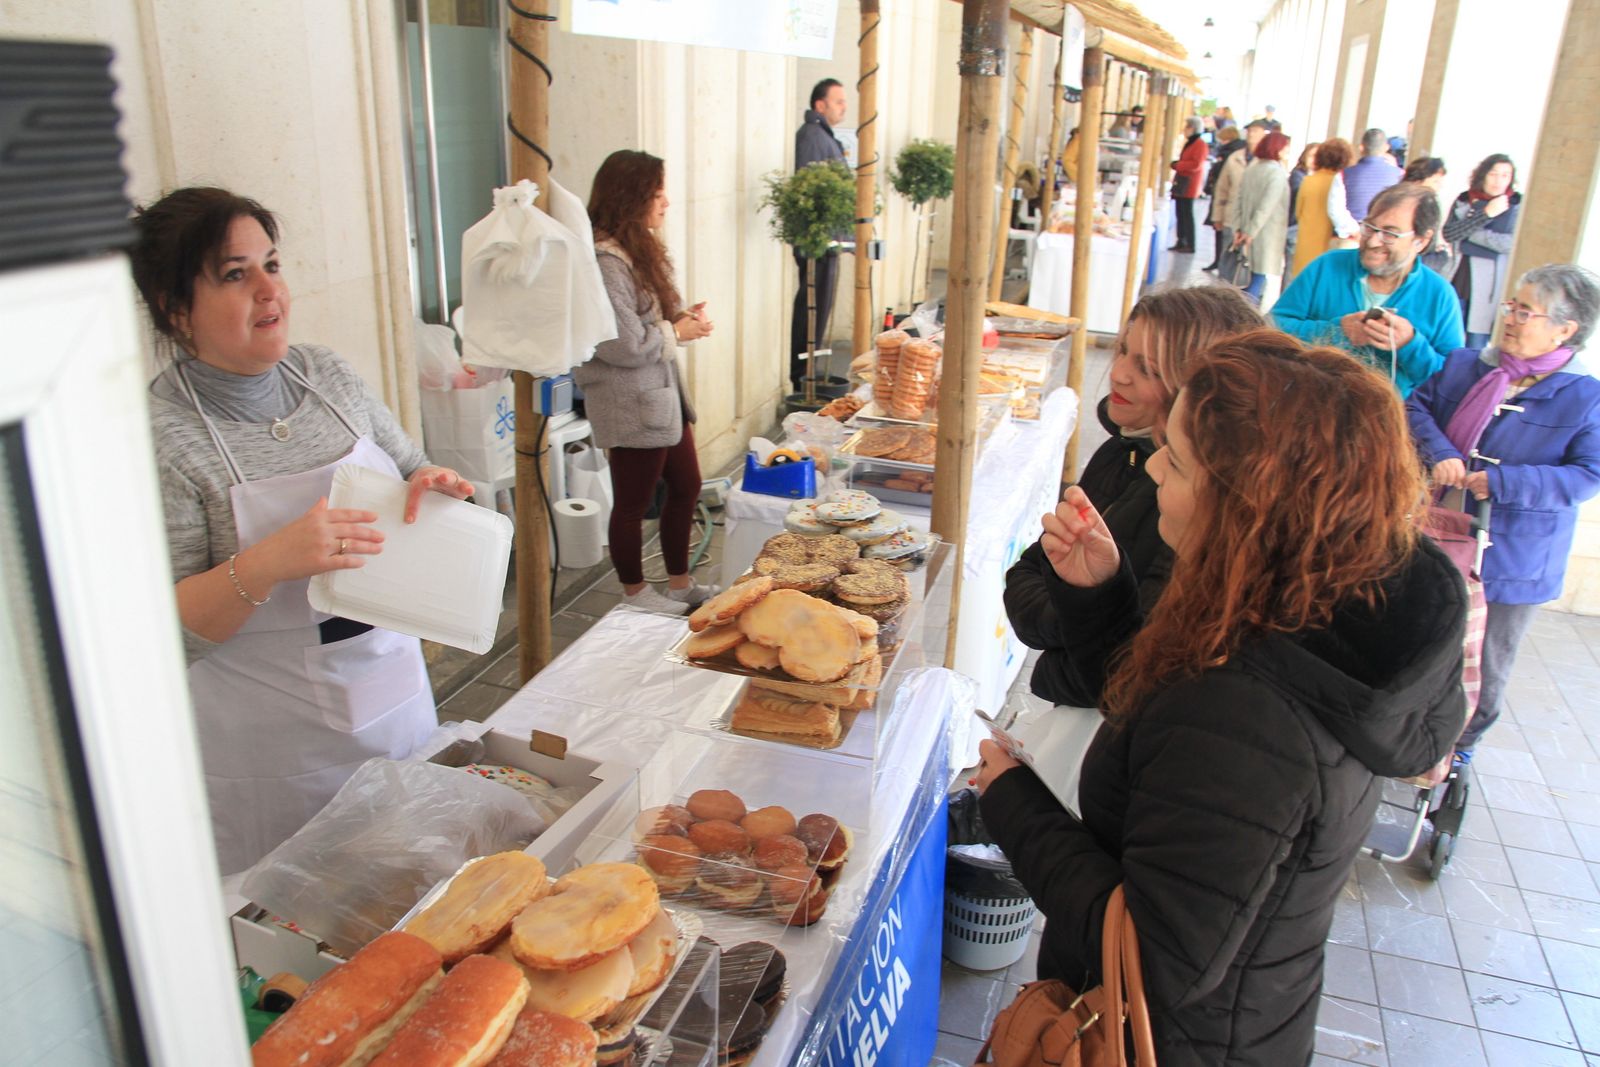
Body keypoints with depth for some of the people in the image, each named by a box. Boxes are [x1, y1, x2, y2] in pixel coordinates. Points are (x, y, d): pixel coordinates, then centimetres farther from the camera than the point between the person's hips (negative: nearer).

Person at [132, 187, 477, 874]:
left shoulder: (325, 373, 0)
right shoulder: (159, 435, -16)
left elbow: (407, 470, 12)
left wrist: (435, 485, -11)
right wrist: (268, 564, -33)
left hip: (395, 700, 5)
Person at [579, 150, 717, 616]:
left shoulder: (639, 250, 9)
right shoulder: (604, 262, -22)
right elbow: (625, 345, -26)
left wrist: (682, 315, 1)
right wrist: (677, 333, -12)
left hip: (663, 394, 10)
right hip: (631, 405, -10)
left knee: (686, 486, 18)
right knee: (633, 503, 7)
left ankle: (679, 582, 34)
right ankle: (634, 593, 25)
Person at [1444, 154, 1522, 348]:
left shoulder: (1517, 205, 0)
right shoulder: (1464, 199, 6)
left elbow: (1512, 242, -11)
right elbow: (1448, 233, -7)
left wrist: (1470, 233, -10)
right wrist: (1485, 214, -15)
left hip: (1489, 283, -2)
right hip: (1457, 279, 2)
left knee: (1475, 347, -2)